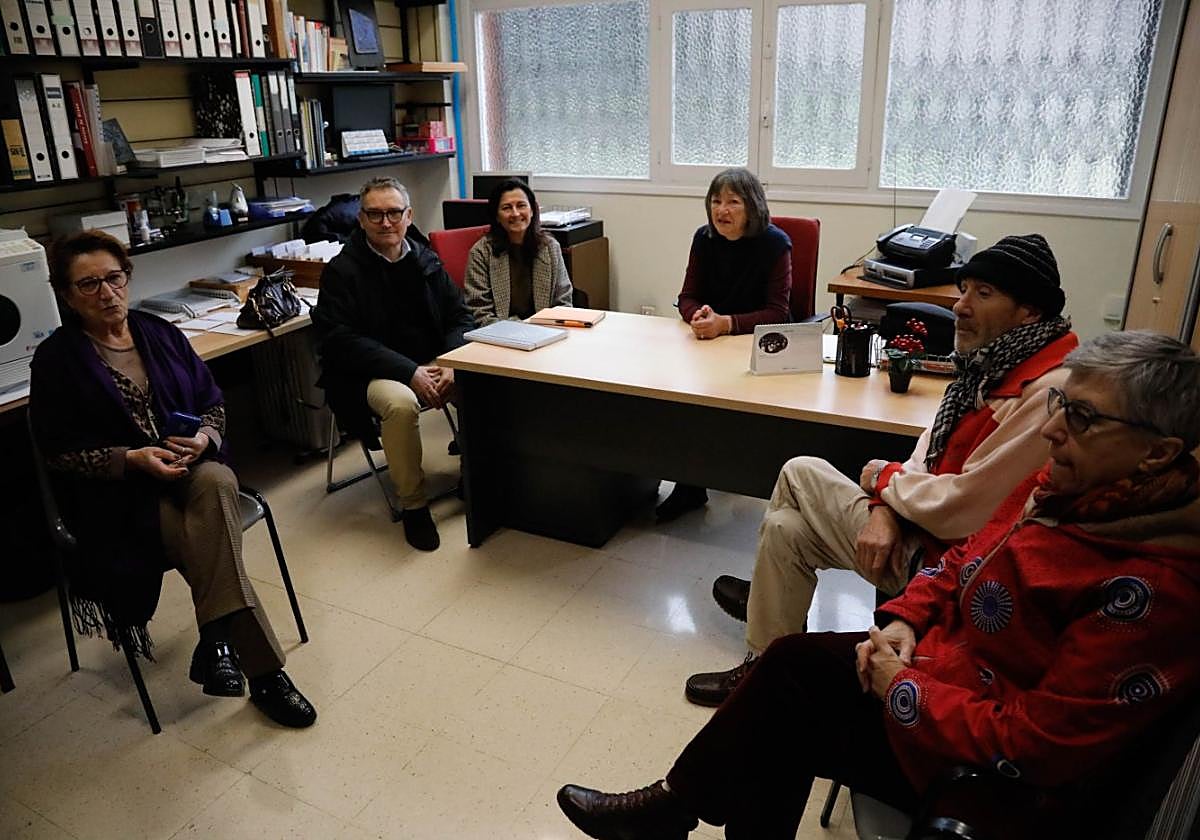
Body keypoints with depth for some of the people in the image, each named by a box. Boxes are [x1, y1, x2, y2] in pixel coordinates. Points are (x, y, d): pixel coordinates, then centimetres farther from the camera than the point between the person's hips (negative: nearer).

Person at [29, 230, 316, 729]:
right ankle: (263, 668, -26)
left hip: (192, 469, 3)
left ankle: (219, 643, -32)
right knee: (209, 536, -30)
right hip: (116, 493, -3)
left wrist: (204, 437, -11)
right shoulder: (57, 359, -1)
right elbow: (57, 450, -2)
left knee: (217, 483, -34)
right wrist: (133, 459, -16)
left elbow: (212, 403, 12)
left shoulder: (160, 334, 10)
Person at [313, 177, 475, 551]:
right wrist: (410, 373, -24)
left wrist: (452, 365, -14)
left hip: (430, 364, 5)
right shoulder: (341, 271, -6)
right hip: (368, 373, -4)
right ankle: (413, 505, -16)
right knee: (400, 402, -36)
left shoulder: (426, 260, 8)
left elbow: (460, 317, 8)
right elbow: (340, 341, -15)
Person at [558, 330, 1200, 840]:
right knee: (793, 661, 1)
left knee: (791, 708, -6)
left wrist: (901, 687, -20)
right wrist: (906, 619, -5)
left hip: (997, 778, -8)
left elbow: (1035, 745, -29)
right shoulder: (1070, 483, -4)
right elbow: (969, 558, 9)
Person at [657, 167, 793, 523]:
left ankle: (692, 484, -7)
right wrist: (698, 316, -21)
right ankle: (691, 483, -12)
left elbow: (777, 312, -14)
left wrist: (726, 323, -28)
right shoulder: (704, 238, 2)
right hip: (710, 339, 4)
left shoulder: (774, 244, -10)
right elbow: (687, 297, 4)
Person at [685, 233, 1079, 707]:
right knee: (786, 526, 5)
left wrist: (885, 479, -9)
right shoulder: (999, 358, 2)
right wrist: (886, 509, -10)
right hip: (923, 524, 9)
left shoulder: (1049, 392, -28)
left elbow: (965, 506, -28)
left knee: (800, 473, -4)